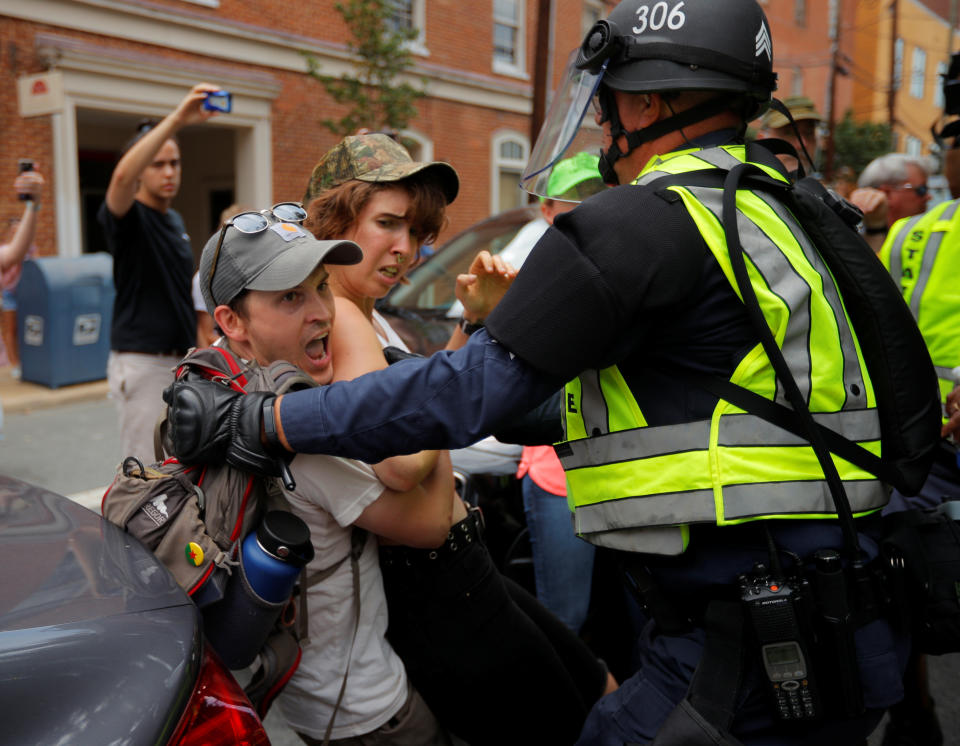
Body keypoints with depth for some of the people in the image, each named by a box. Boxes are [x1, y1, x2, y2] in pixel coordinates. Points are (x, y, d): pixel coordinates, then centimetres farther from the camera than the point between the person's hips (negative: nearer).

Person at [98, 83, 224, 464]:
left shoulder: (176, 220, 14)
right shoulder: (129, 217, -9)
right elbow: (122, 177, -33)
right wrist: (177, 119, -41)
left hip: (182, 359, 8)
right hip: (142, 361, -7)